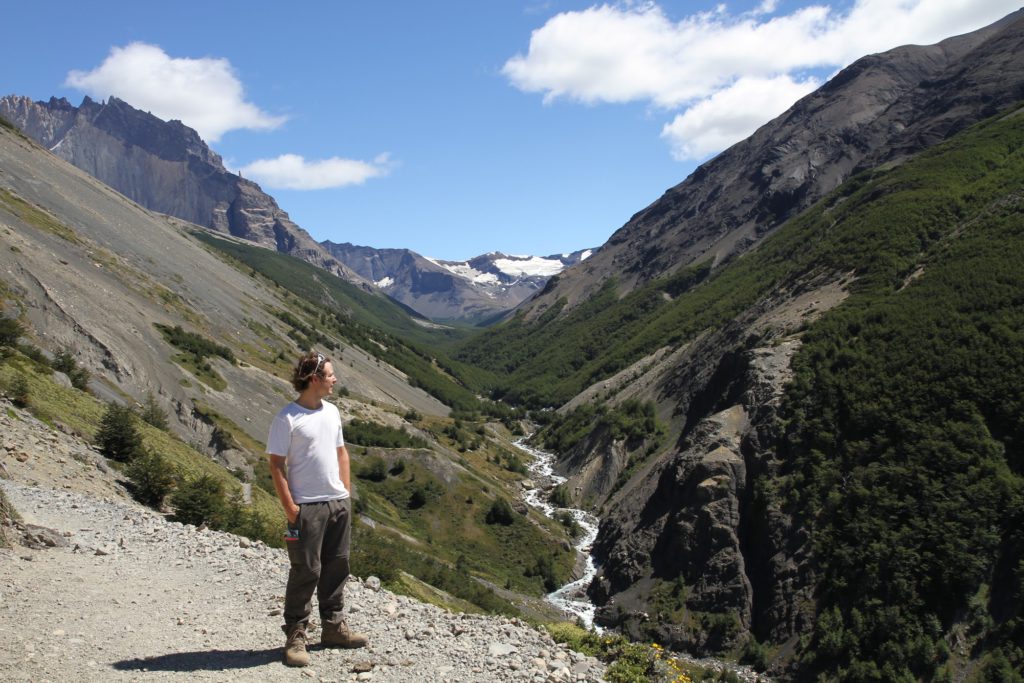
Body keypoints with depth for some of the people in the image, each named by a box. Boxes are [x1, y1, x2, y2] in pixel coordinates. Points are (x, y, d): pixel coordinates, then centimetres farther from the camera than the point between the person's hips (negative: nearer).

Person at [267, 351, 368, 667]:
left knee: (336, 567, 13)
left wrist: (346, 492, 10)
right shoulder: (287, 418, -11)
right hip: (307, 507, -7)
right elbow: (276, 464, -11)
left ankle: (333, 627, 27)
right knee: (305, 571, -3)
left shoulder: (331, 412, 10)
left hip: (339, 503, 7)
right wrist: (289, 508, -15)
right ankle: (295, 637, 8)